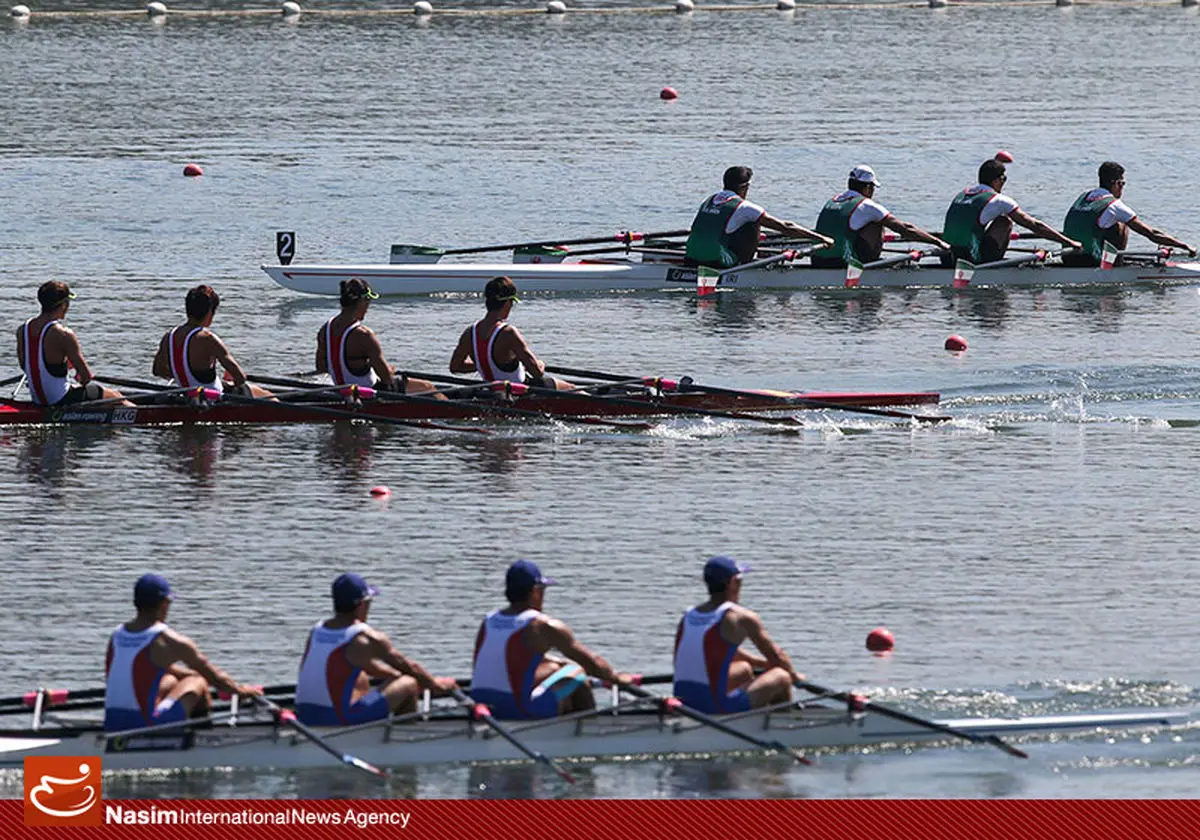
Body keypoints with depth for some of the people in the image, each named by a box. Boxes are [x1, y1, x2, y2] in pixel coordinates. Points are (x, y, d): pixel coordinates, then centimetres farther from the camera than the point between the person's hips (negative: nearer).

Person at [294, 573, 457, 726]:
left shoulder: (316, 631, 13)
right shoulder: (368, 638, -10)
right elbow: (409, 667, 5)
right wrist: (437, 685, 23)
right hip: (341, 719, -8)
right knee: (409, 684, 4)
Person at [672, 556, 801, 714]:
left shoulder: (688, 616, 13)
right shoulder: (742, 617, -8)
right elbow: (775, 655, 5)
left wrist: (765, 664, 37)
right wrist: (795, 676, 25)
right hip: (716, 706, -8)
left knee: (745, 669, 34)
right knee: (782, 677, 10)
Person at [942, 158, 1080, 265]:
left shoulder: (962, 194, 17)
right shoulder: (999, 201, -2)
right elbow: (1035, 226, 0)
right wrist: (1069, 243, 6)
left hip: (949, 260, 7)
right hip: (973, 261, -7)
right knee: (1004, 221, 5)